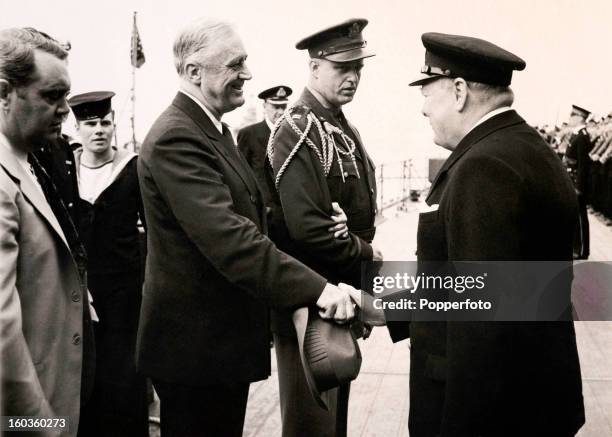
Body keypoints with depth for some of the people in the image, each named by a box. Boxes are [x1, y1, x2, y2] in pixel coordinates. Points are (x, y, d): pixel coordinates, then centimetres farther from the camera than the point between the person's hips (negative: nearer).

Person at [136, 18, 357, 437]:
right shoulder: (175, 139, -22)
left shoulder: (212, 129, 11)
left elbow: (242, 218, 16)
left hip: (224, 334, 10)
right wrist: (316, 288, -35)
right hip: (196, 345, -10)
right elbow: (228, 238, -32)